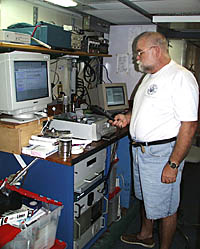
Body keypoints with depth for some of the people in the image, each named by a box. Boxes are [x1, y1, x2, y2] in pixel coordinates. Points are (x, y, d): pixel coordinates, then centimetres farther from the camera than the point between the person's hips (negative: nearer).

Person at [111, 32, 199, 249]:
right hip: (141, 150, 9)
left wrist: (173, 164, -23)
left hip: (162, 153, -9)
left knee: (165, 207, 8)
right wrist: (128, 117, 6)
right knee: (146, 198, 25)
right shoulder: (150, 76, 12)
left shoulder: (181, 77, -18)